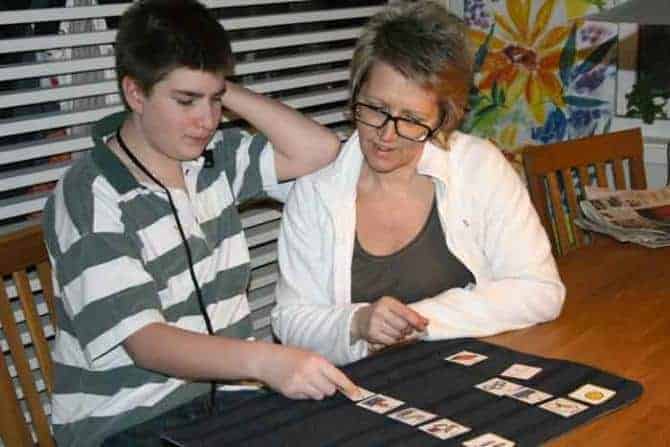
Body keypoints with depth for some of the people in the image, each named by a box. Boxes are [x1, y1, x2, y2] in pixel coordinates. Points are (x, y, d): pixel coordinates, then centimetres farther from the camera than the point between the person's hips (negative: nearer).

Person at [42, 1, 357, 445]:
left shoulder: (215, 158, 6)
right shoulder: (89, 198, -14)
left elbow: (320, 150, -2)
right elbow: (142, 339, -22)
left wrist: (227, 93, -6)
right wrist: (264, 360, -37)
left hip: (222, 389, 6)